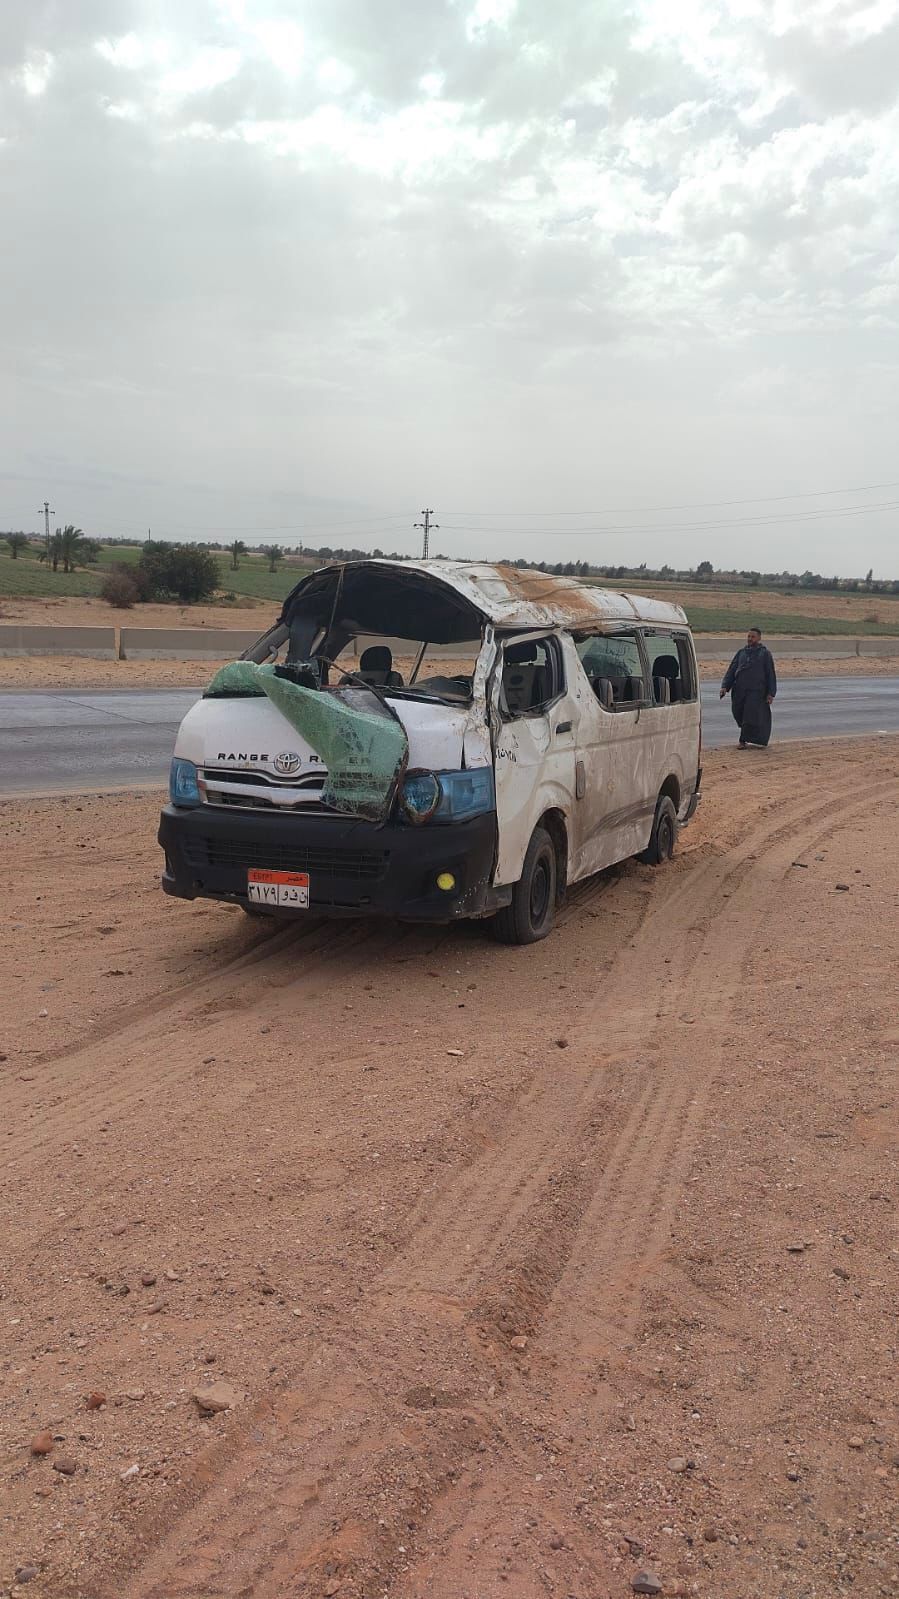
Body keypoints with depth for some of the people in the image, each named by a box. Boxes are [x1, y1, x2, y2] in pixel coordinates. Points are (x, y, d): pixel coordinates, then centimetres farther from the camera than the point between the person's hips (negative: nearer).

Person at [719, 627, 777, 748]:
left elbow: (771, 674, 3)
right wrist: (725, 686, -1)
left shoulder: (765, 653, 3)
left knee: (750, 716, -9)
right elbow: (731, 670, 11)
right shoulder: (741, 652, 13)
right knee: (738, 714, 7)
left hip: (756, 691, -4)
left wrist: (770, 693, -4)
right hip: (739, 690, 4)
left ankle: (743, 740, -2)